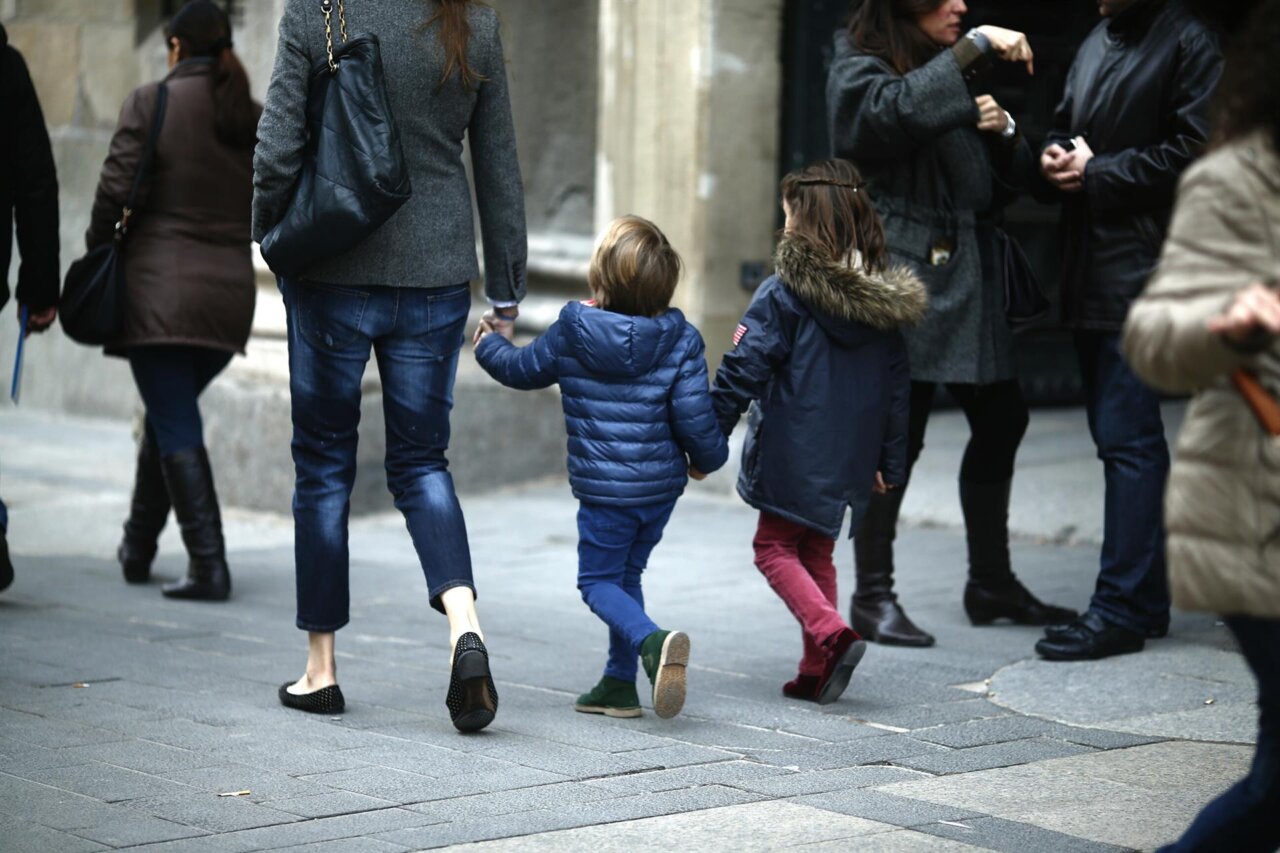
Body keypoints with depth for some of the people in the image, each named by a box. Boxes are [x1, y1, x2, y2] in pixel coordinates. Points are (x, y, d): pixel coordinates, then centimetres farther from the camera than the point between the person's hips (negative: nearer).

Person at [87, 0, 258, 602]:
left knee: (176, 429, -3)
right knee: (168, 417, 21)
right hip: (230, 289, 5)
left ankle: (208, 567, -10)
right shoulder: (258, 121, 7)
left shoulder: (150, 105, -8)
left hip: (158, 290, -5)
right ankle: (137, 550, 30)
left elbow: (116, 192, -9)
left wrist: (98, 252, 5)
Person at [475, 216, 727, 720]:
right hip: (663, 484, 3)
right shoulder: (680, 341, -8)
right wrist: (708, 458, 13)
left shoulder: (570, 335, -7)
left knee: (599, 582, 6)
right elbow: (695, 416, -9)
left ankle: (651, 641, -23)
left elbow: (522, 370, 12)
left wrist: (491, 346, 34)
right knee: (627, 574, 20)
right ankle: (620, 683, 18)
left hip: (604, 489, -3)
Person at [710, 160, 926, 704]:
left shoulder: (785, 293, -13)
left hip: (792, 455, -6)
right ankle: (817, 670, 16)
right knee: (817, 552, 19)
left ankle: (830, 633, -15)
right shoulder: (883, 301, 4)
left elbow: (743, 371, -15)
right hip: (848, 460, 6)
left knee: (775, 548, 7)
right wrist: (890, 463, 19)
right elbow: (897, 387, 10)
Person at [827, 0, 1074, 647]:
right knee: (896, 436, -8)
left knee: (1000, 423, 9)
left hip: (967, 277, 8)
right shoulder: (857, 71, -3)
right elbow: (898, 110, -28)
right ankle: (872, 598, 0)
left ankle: (992, 583, 20)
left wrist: (1004, 134, 1)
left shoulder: (954, 73, 20)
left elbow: (1002, 187, 20)